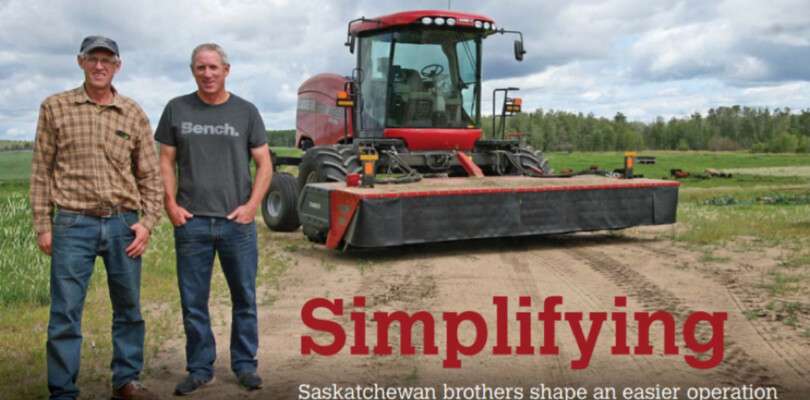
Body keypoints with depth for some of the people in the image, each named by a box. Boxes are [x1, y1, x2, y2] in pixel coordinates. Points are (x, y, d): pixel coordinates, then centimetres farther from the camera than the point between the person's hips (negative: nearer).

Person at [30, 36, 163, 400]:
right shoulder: (55, 107, 4)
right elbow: (41, 171, 4)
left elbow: (150, 175, 10)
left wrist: (147, 222, 0)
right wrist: (43, 225, -1)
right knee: (65, 312, -1)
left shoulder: (134, 114, 8)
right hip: (74, 224, -2)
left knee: (129, 309, 10)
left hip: (124, 224, 2)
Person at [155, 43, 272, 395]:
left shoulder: (245, 111, 5)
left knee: (244, 299, 8)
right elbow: (166, 161, 9)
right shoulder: (177, 109, 7)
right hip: (191, 222, 1)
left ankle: (245, 365, 21)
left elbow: (264, 164, 5)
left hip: (237, 222, 0)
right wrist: (171, 204, -3)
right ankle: (199, 368, 20)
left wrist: (251, 205, -7)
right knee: (193, 302, 7)